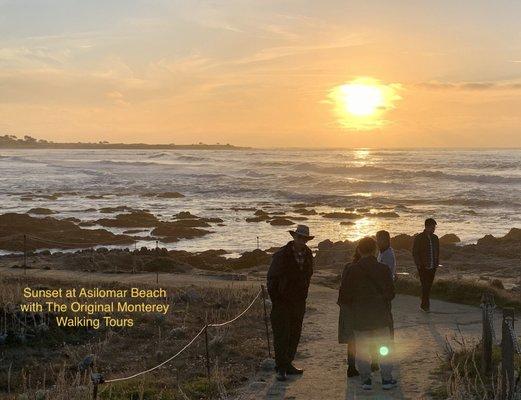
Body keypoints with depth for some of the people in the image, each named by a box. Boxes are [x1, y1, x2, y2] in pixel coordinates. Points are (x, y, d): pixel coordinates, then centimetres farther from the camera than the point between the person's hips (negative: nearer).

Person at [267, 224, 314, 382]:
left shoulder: (308, 255, 6)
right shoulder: (281, 255, -11)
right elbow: (272, 278, -7)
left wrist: (303, 297, 14)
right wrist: (275, 299, -8)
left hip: (299, 302, 6)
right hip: (282, 302, -6)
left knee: (294, 335, 10)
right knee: (281, 335, -5)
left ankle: (287, 364, 21)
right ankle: (281, 368, 2)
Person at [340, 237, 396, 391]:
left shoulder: (353, 270, -9)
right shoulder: (383, 269, -7)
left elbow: (345, 294, -7)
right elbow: (391, 292, -1)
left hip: (360, 316, -1)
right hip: (380, 315, 1)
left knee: (362, 349, 10)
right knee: (384, 348, 13)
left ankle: (366, 380, 11)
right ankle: (386, 379, 14)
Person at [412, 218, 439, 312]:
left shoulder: (435, 238, 11)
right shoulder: (419, 238, -4)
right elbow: (415, 253, -4)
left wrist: (437, 263, 8)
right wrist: (419, 265, -11)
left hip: (432, 267, 5)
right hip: (423, 267, -5)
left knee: (429, 286, 8)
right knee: (425, 286, -9)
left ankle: (424, 305, 17)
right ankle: (425, 305, -4)